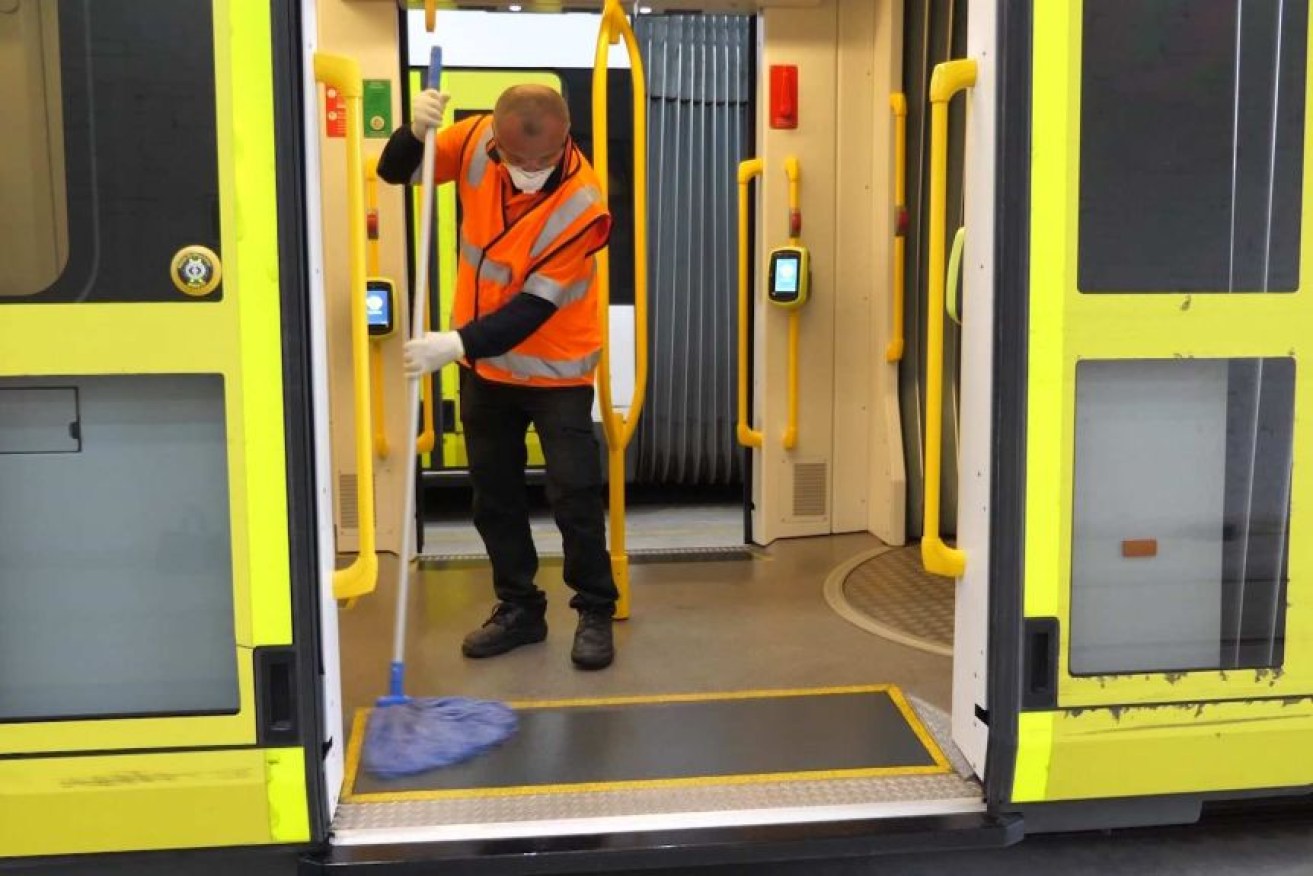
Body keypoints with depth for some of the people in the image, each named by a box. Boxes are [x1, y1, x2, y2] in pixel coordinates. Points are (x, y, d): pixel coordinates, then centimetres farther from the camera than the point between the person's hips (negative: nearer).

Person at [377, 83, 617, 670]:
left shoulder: (582, 204, -27)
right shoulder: (477, 140, -13)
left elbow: (534, 305, -27)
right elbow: (395, 171, -2)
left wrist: (459, 344, -37)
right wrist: (416, 130, -23)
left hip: (554, 368, -5)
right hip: (483, 364, 5)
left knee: (573, 495, -3)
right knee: (494, 494, 13)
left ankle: (595, 612, 15)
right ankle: (518, 607, 27)